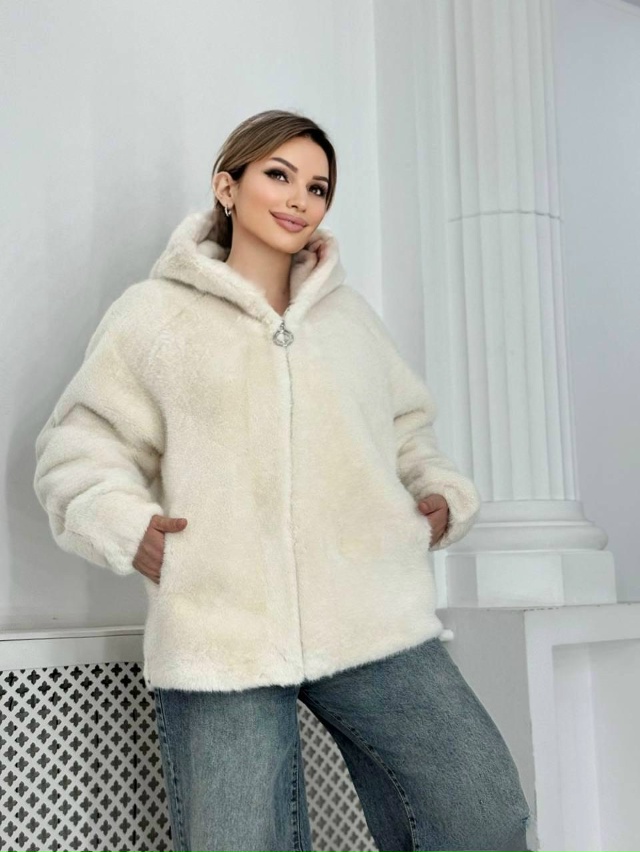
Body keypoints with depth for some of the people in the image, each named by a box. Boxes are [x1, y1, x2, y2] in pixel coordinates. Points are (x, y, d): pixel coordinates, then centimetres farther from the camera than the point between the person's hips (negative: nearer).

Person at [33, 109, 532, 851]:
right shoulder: (153, 314, 7)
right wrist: (125, 524, -7)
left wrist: (441, 494, 10)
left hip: (377, 624, 3)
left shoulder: (352, 315, 17)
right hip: (218, 637, -2)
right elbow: (77, 447, 9)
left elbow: (407, 429, 27)